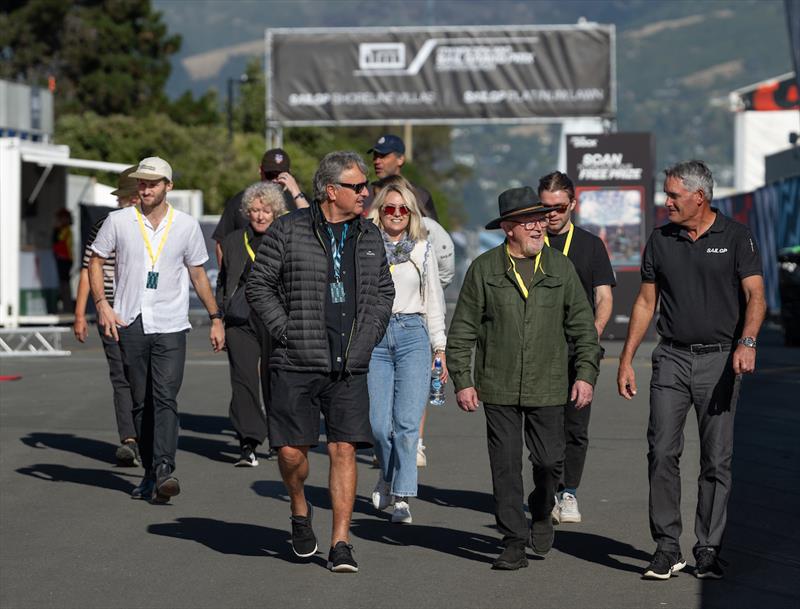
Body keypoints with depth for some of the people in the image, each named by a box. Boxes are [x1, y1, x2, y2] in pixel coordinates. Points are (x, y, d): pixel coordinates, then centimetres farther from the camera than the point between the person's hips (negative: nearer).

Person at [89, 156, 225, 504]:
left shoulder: (187, 226, 4)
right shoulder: (119, 221, 2)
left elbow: (198, 274, 13)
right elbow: (96, 261, 11)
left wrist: (216, 318, 13)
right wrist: (101, 304, -3)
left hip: (170, 326, -1)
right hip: (130, 324, 1)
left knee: (165, 397, -15)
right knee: (141, 402, 6)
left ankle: (164, 469, -24)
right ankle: (150, 472, 14)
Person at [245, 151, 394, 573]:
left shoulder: (369, 237, 11)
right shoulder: (287, 231, -3)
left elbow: (383, 292, 22)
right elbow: (259, 285, 1)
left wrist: (367, 337, 9)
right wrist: (285, 331, -6)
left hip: (350, 366, 3)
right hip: (296, 364, -3)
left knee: (344, 449, -4)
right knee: (291, 450, -3)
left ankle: (340, 543, 2)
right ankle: (299, 511, 28)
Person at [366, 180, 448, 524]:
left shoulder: (422, 250, 12)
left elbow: (434, 301, 15)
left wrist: (440, 348, 8)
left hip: (412, 333, 0)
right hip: (373, 335, 0)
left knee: (408, 422, -10)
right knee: (379, 423, -3)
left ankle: (401, 496, -6)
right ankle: (388, 474, 25)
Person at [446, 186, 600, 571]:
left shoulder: (560, 267, 6)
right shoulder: (484, 269, 1)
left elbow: (582, 325, 9)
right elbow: (462, 330, 3)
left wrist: (586, 374, 1)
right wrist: (462, 381, -3)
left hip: (547, 387, 1)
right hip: (499, 387, -1)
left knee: (549, 460, 2)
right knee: (506, 466, -1)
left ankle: (541, 515, 32)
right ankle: (514, 543, 7)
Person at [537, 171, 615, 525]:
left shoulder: (591, 245, 11)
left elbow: (604, 297, 6)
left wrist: (594, 330, -14)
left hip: (578, 350, 0)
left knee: (575, 426, -1)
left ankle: (568, 493, 9)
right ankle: (549, 492, 2)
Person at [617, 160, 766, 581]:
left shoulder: (735, 237, -1)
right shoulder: (660, 241, 8)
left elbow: (755, 296, -8)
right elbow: (646, 302, 13)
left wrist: (746, 344, -26)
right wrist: (626, 360, 7)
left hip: (719, 360, -2)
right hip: (672, 358, 2)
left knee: (717, 460, 1)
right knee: (662, 453, -7)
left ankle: (708, 551, 10)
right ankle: (667, 549, -1)